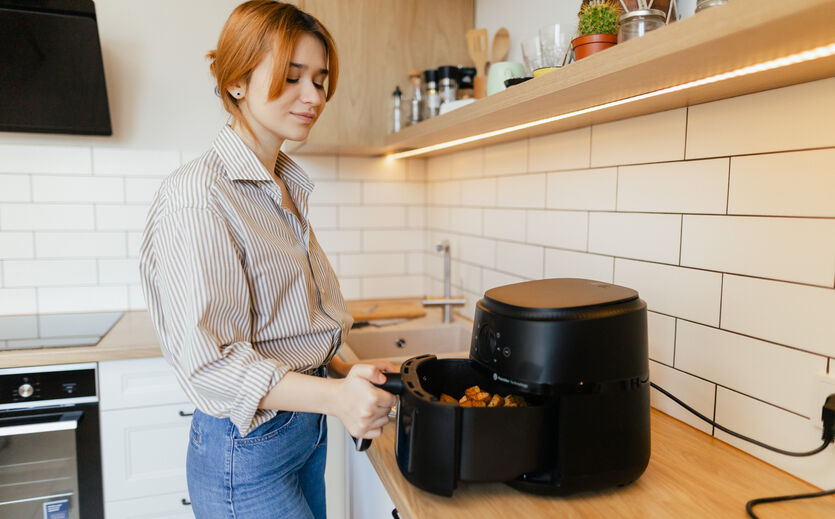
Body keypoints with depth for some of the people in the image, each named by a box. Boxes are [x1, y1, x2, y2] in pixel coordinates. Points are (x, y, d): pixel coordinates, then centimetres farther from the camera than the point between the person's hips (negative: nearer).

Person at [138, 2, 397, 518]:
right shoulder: (197, 195, -19)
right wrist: (334, 396, -35)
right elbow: (210, 359, -24)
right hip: (246, 447, -8)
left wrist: (345, 372, 3)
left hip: (307, 424, 8)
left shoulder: (287, 189, 9)